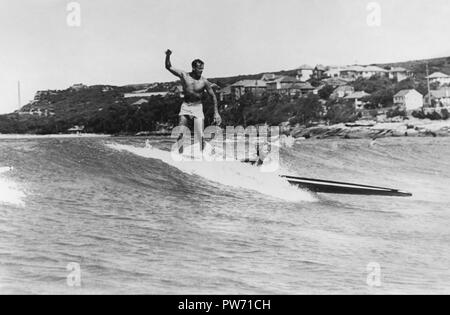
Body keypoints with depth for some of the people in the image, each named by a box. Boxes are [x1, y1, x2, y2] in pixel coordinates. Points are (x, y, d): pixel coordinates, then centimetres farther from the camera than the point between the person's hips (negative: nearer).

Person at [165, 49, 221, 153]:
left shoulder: (204, 82, -7)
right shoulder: (184, 75, -2)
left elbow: (213, 96, 1)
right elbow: (169, 67, 5)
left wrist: (216, 113, -3)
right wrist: (168, 56, -15)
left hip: (197, 106, -2)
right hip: (185, 106, 2)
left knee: (199, 134, -11)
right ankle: (180, 153, 9)